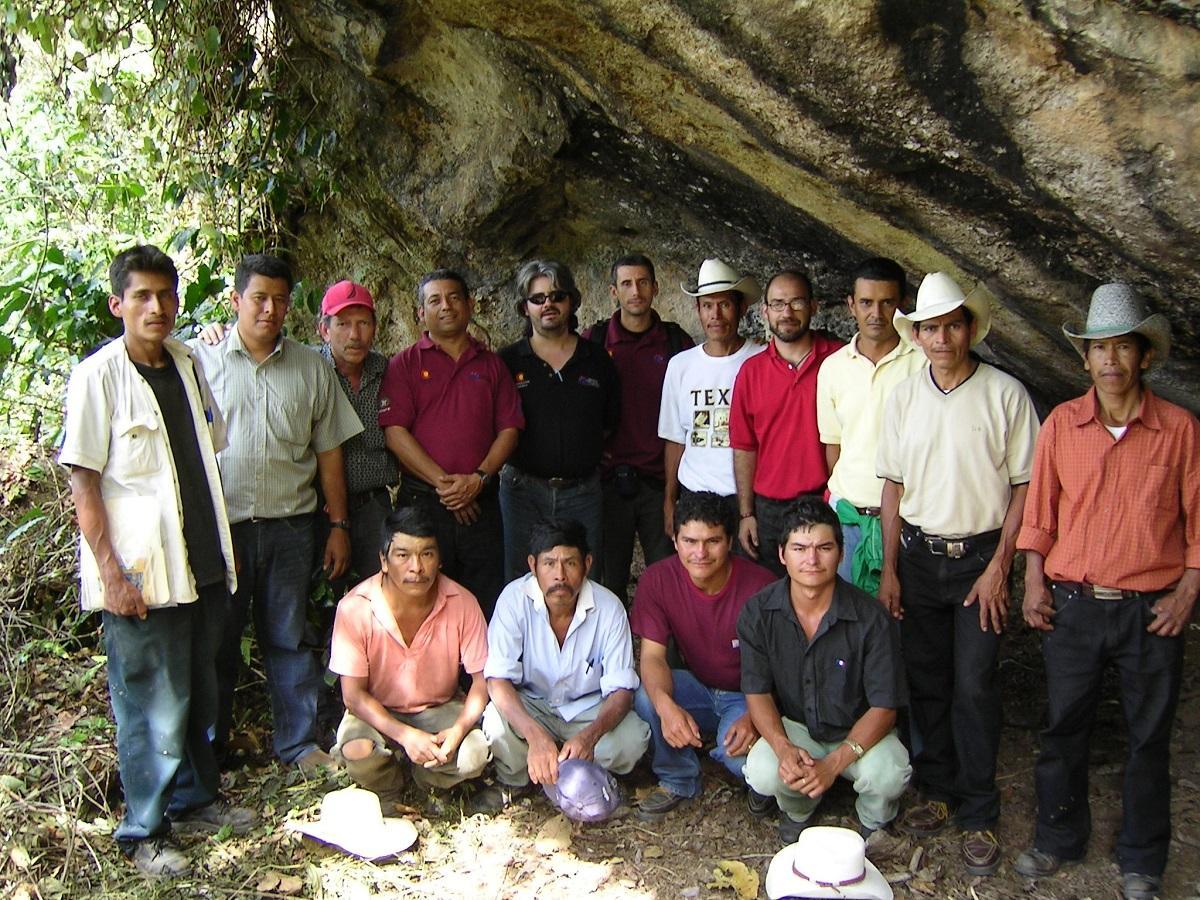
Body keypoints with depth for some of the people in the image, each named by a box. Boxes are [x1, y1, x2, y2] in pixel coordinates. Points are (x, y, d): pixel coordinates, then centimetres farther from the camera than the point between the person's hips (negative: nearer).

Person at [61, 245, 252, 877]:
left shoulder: (187, 365, 7)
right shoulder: (98, 376, -10)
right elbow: (83, 482, -12)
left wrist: (222, 547, 13)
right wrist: (112, 573, -16)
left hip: (203, 564, 6)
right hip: (141, 575, -6)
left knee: (198, 692, 18)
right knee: (152, 705, 4)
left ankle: (195, 798, 37)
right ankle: (144, 832, 22)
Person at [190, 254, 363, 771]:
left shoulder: (311, 368, 8)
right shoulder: (201, 359, 1)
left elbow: (328, 453, 10)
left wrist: (338, 526, 8)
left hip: (290, 525, 2)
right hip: (222, 526, -2)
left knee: (289, 638, 10)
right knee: (216, 639, 8)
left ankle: (300, 742, 22)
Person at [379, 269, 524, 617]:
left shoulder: (491, 364, 13)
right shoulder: (405, 364, 5)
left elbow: (509, 429, 6)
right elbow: (395, 431, -5)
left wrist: (479, 478, -9)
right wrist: (443, 482, -12)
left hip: (480, 501, 2)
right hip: (422, 501, -2)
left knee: (488, 605, 4)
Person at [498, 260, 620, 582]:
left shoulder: (597, 360, 8)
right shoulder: (507, 362, 3)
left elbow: (611, 423, 14)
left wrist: (586, 454, 6)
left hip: (582, 492, 1)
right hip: (523, 491, -1)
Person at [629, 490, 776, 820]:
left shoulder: (760, 586, -22)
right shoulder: (657, 579, -14)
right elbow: (652, 655, -18)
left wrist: (754, 717, -37)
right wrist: (665, 705, -39)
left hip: (747, 697, -3)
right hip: (697, 689, 3)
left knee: (740, 753, -33)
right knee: (644, 692, -27)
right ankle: (678, 780, 0)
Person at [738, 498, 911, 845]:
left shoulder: (871, 619, -21)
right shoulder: (758, 612, -15)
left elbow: (883, 707, -17)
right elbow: (757, 693, -8)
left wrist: (834, 764, -28)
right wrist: (784, 748, -27)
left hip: (857, 731, -1)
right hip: (793, 726, 1)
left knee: (888, 776, -31)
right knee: (762, 773, -29)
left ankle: (873, 823, 9)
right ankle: (798, 808, 11)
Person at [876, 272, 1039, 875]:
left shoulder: (1005, 394, -7)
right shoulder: (904, 397, 3)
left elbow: (1024, 485, -5)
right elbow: (894, 485, 7)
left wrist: (999, 566, -10)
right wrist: (890, 569, 5)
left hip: (979, 555, -3)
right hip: (919, 555, 3)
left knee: (974, 687, -2)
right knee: (926, 680, 11)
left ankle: (979, 815, 13)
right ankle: (938, 789, 28)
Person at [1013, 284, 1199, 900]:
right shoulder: (1062, 424, 0)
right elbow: (1040, 509, 6)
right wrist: (1034, 582, 1)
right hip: (1072, 604, 1)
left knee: (1149, 737, 12)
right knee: (1064, 728, 13)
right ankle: (1058, 839, 33)